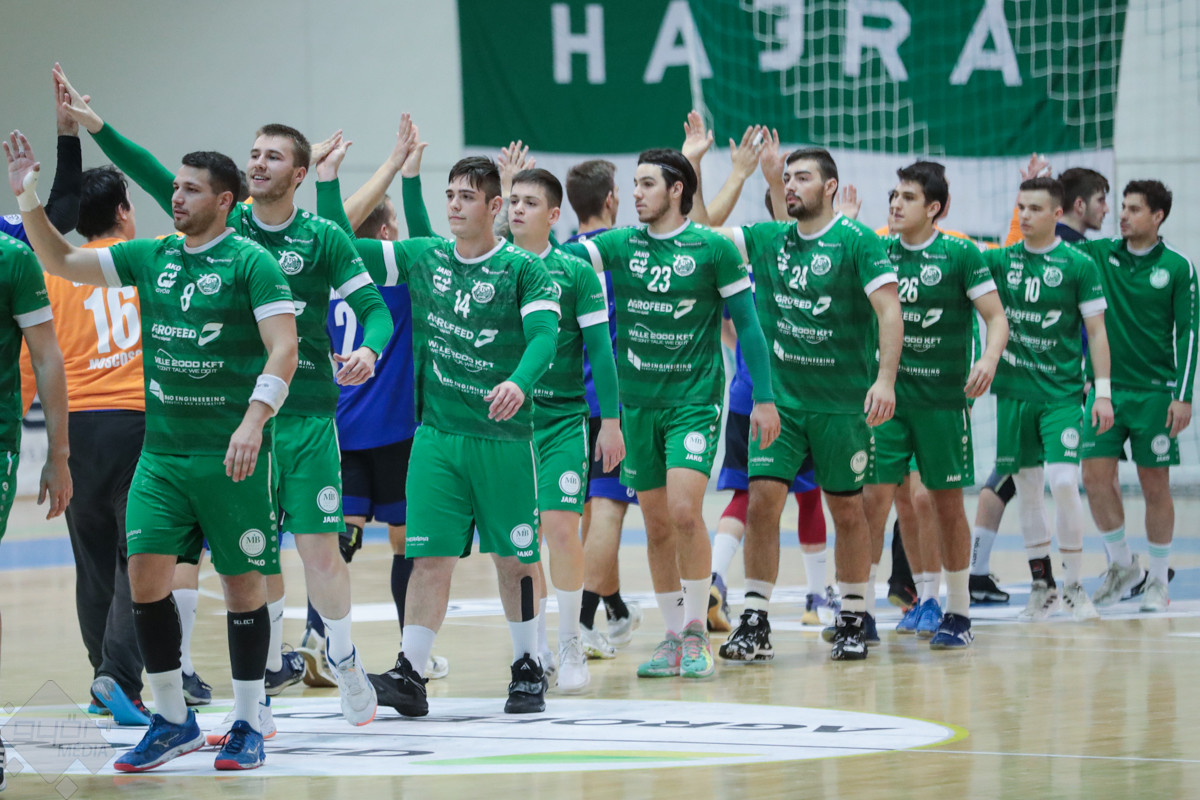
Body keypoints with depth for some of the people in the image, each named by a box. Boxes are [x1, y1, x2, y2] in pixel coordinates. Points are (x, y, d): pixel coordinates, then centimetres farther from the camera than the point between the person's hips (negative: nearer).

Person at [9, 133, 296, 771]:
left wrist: (253, 420, -26)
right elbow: (62, 262, 15)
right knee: (145, 574, -4)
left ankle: (248, 725, 12)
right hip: (161, 450, 5)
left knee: (243, 584, 2)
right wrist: (27, 198, 2)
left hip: (232, 454, -5)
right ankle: (172, 719, 10)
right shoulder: (151, 257, 10)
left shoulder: (250, 263, -7)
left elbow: (284, 347, -14)